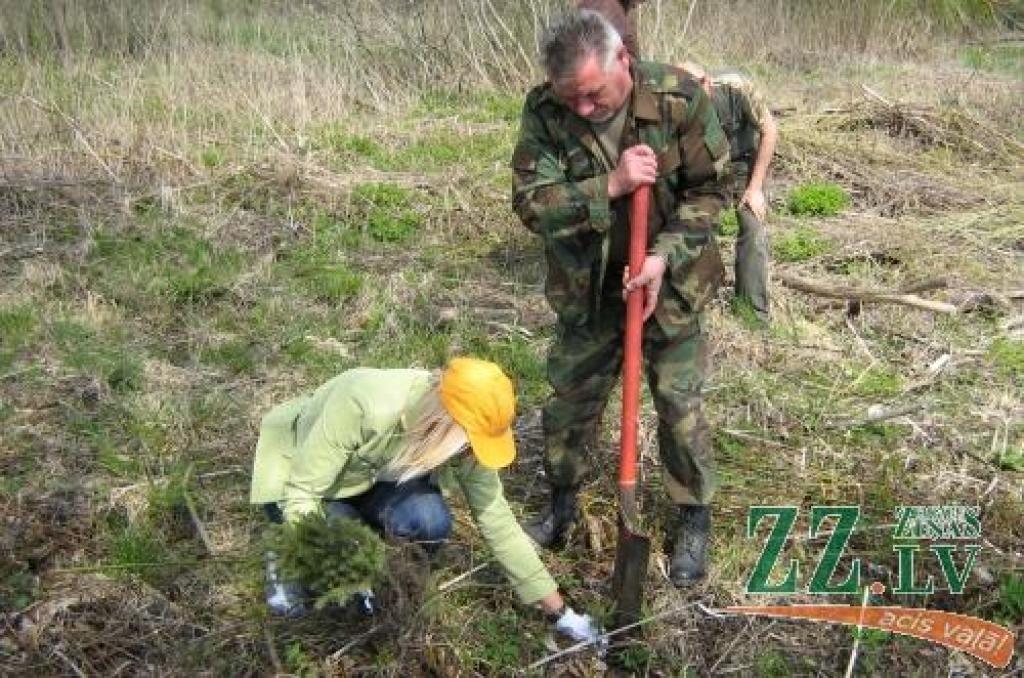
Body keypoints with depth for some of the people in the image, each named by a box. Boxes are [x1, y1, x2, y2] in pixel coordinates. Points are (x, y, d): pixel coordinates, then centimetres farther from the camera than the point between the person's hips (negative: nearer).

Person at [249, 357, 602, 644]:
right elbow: (302, 494, -32)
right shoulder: (363, 403, -41)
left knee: (430, 522, -27)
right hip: (298, 474, -3)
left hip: (375, 475, 4)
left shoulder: (464, 439, -25)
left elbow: (498, 523, -16)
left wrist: (559, 610, -13)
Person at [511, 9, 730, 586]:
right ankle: (563, 505, 36)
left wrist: (663, 258, -23)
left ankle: (696, 519, 26)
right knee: (570, 398, 13)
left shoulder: (680, 97, -20)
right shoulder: (544, 111, -17)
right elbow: (530, 201, -19)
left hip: (670, 283, -2)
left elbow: (712, 189, -12)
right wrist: (610, 186, -32)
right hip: (586, 288, 2)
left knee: (679, 404, 4)